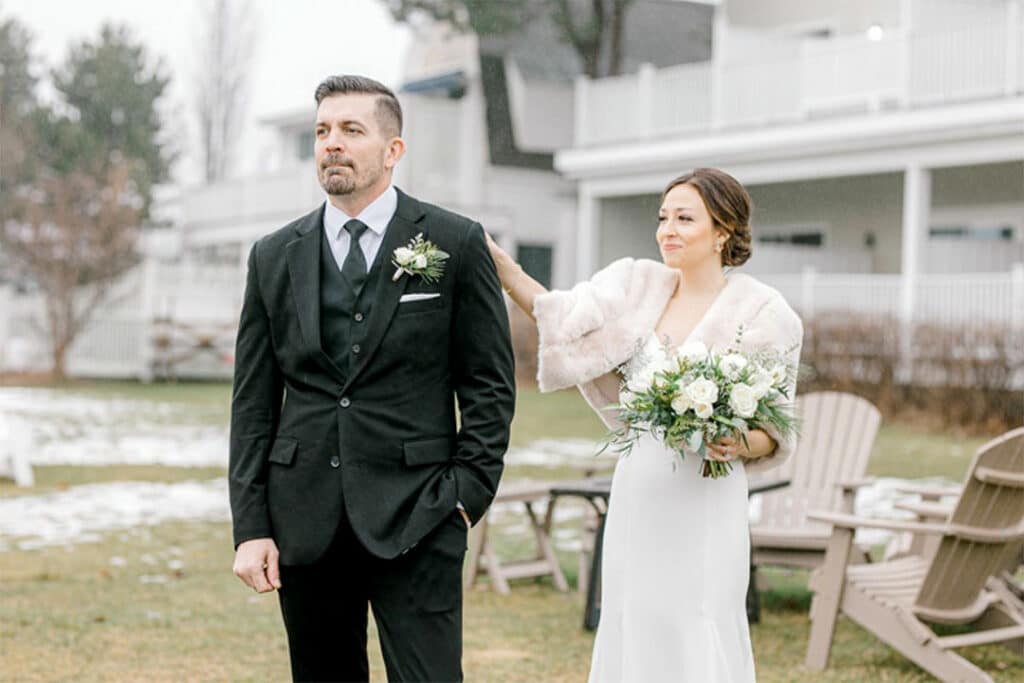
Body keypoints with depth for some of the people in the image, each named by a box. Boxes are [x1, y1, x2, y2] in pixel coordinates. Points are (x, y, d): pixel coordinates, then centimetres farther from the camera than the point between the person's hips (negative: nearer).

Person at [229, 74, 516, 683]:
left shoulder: (456, 244, 1)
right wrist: (250, 527, 2)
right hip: (305, 523, 3)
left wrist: (467, 494, -7)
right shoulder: (274, 257, 9)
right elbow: (254, 403, 9)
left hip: (415, 519, -3)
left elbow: (490, 383, 2)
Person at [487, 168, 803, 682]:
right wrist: (496, 261, -17)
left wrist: (739, 445, -21)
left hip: (704, 501, -4)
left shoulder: (763, 312, -4)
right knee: (632, 634, 9)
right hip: (636, 494, 4)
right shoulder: (640, 287, 6)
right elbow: (563, 315, -7)